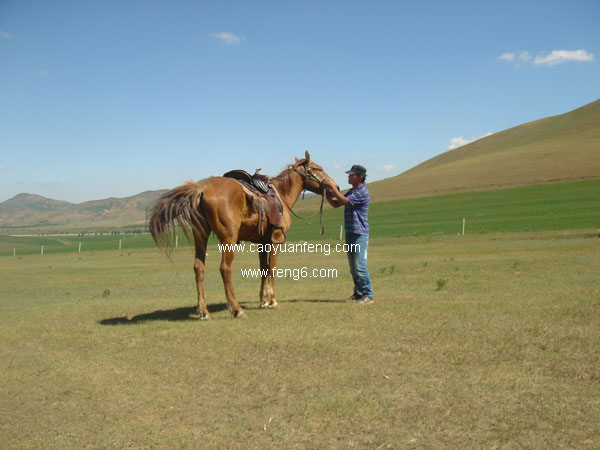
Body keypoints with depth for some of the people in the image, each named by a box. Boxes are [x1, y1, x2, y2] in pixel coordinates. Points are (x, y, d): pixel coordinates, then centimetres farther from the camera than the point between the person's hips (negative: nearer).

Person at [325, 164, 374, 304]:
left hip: (360, 234, -9)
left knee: (359, 265, -11)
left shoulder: (362, 193, -12)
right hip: (350, 233, 9)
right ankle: (358, 292, 20)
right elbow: (336, 204, 17)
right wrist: (326, 193, 2)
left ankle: (368, 294, -5)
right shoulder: (352, 192, 18)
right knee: (353, 266, 12)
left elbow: (344, 201, -21)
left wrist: (333, 187, -15)